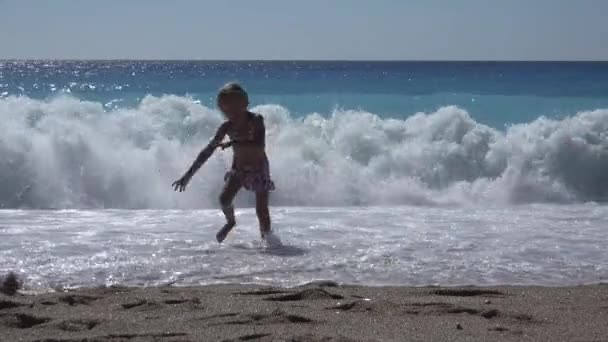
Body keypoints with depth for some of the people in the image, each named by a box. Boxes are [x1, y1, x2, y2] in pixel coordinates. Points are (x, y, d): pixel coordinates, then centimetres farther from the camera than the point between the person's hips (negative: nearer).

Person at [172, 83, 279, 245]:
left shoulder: (256, 121, -23)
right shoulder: (227, 127, -11)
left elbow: (260, 146, -38)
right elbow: (208, 150, -9)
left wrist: (234, 143, -45)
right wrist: (188, 175, -12)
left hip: (259, 169, -4)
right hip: (238, 168, 4)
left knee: (262, 209, -11)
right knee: (224, 198, -15)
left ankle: (266, 233, 18)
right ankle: (230, 222, 17)